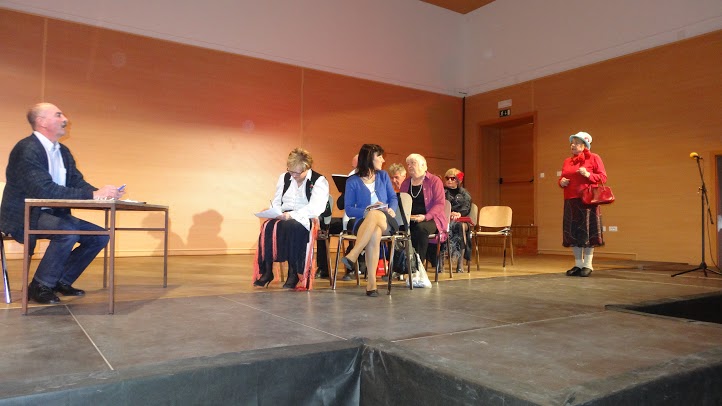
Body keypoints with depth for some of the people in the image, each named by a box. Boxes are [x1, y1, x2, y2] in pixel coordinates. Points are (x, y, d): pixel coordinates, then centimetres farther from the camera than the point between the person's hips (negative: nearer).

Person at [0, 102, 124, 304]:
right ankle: (39, 286, -14)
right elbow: (45, 190, -31)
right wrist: (93, 195, -36)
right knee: (69, 230, -34)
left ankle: (62, 281, 10)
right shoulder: (27, 149, -20)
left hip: (52, 213, 9)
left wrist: (102, 193, -17)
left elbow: (78, 182, 5)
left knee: (100, 235, -3)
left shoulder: (63, 151, 10)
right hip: (25, 216, -9)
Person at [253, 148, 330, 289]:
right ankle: (267, 271, -25)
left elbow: (315, 208, -15)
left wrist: (291, 215, -25)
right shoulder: (284, 178, 18)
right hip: (285, 217, 5)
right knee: (268, 226, -28)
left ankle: (294, 273, -30)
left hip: (306, 219, -5)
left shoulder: (319, 181, -2)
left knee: (292, 226, -37)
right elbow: (276, 202, 18)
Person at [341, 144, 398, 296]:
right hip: (363, 222, -2)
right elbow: (349, 209, -1)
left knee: (375, 215, -36)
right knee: (374, 232, -39)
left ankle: (352, 256, -41)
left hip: (385, 221, 2)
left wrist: (392, 209, -9)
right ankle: (371, 281, -42)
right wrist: (366, 210, -17)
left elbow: (393, 198, 13)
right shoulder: (353, 181, 4)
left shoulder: (383, 176, 16)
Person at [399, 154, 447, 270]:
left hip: (431, 220, -4)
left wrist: (425, 217, -21)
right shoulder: (405, 183, 19)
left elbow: (439, 204, -7)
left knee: (420, 228, -37)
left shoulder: (434, 181, 2)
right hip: (410, 220, 4)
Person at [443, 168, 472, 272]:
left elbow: (466, 208, 1)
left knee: (461, 226, -36)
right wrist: (449, 213, -18)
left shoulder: (464, 193, 18)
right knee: (447, 226, -37)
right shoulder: (442, 191, 18)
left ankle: (460, 264, -38)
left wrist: (459, 213, -22)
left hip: (461, 220, 0)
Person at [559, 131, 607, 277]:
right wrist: (561, 182, 2)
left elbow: (603, 177, -2)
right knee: (573, 232, 4)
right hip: (571, 201, 5)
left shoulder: (593, 158, 2)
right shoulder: (567, 161, 17)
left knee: (587, 231, -3)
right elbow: (562, 178, 25)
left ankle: (587, 265, 5)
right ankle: (578, 264, 13)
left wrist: (588, 174, -17)